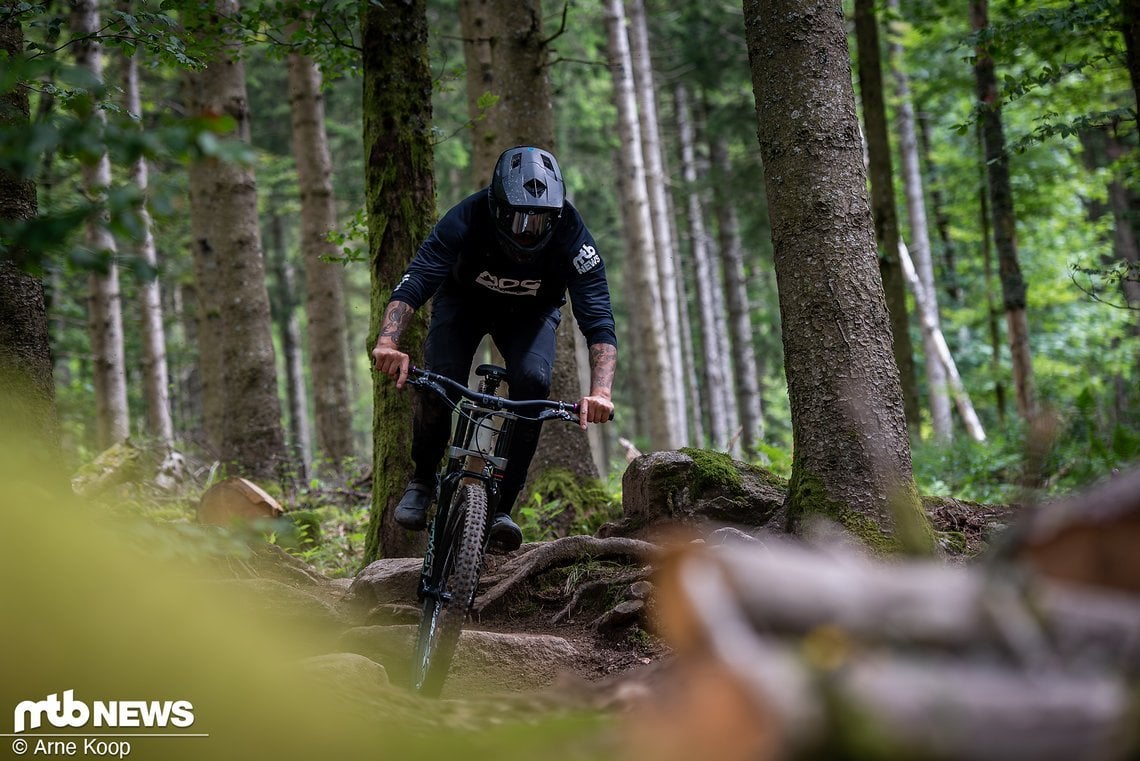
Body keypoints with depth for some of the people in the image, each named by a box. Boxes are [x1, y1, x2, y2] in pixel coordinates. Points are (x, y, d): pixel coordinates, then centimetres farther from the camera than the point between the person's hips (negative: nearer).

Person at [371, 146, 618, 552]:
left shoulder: (570, 234, -33)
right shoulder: (468, 218, -35)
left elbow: (598, 319, -37)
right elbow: (413, 282, -42)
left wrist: (600, 392, -52)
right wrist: (388, 341, -61)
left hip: (531, 312, 1)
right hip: (465, 300, -1)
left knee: (533, 382, -27)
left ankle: (502, 506, -13)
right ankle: (423, 479, 4)